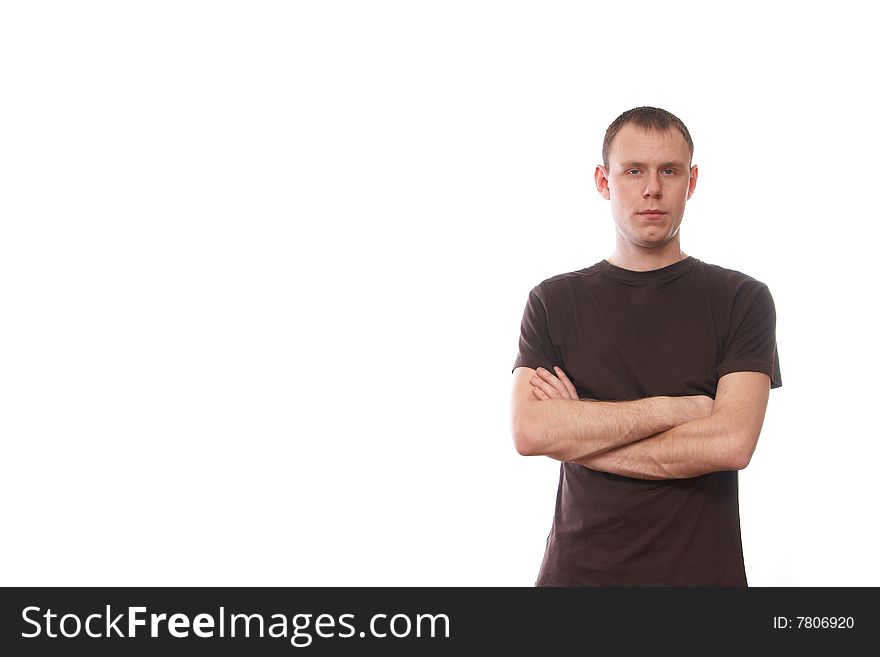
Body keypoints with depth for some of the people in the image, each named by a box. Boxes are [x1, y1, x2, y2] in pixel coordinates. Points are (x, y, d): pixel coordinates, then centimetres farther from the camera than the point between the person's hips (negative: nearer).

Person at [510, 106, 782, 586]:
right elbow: (528, 431, -12)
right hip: (576, 569, 1)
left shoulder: (741, 299, -2)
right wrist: (674, 409, -14)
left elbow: (732, 441, -15)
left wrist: (579, 436, -12)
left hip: (700, 570, -1)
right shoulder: (554, 301, 2)